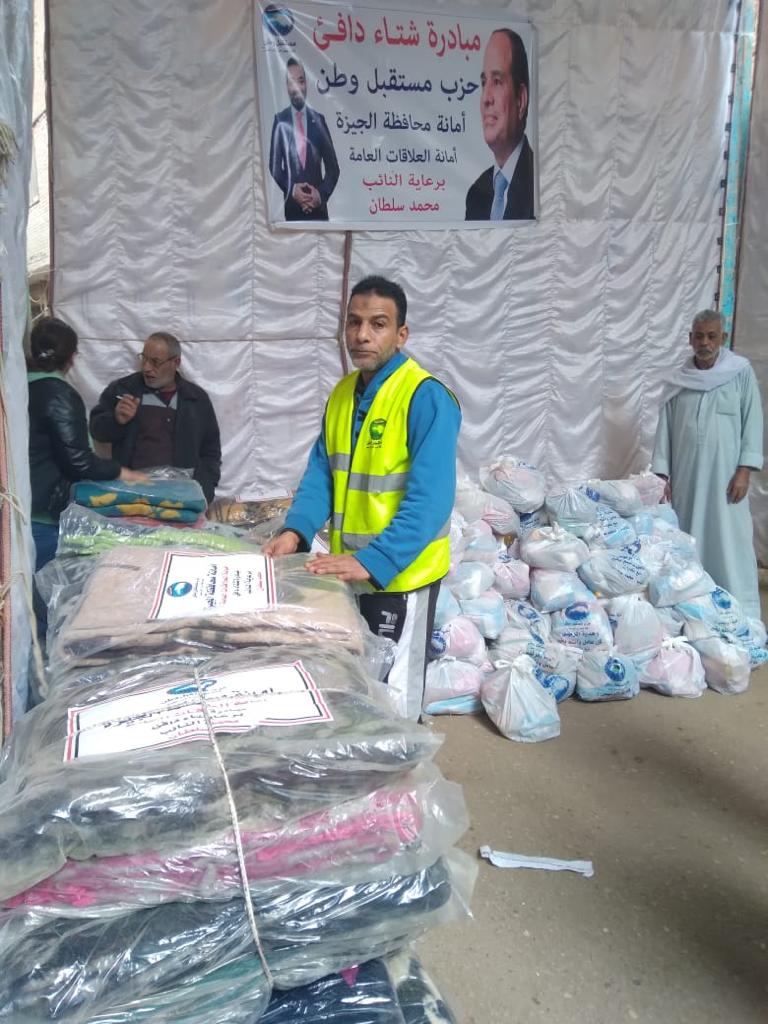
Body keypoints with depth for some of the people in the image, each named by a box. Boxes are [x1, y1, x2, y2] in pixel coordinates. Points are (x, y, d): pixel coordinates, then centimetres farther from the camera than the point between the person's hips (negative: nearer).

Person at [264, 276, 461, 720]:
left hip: (399, 572, -7)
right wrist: (296, 531, -11)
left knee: (392, 691, 8)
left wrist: (372, 561, -32)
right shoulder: (342, 393, 5)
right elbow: (321, 472, 6)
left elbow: (430, 500, -25)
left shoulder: (427, 397, -18)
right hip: (350, 570, 7)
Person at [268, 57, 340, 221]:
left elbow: (333, 167, 8)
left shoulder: (318, 119, 8)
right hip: (292, 207, -1)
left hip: (318, 207, 1)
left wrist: (322, 193, -7)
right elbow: (274, 166, 5)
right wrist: (291, 190, -11)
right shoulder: (280, 120, 5)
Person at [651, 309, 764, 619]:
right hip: (686, 476, 3)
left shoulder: (741, 372, -1)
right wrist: (661, 473, 2)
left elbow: (753, 421, -2)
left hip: (724, 475, -3)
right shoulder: (679, 380, 6)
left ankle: (742, 612, 4)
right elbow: (665, 428, 7)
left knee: (730, 541, -3)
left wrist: (744, 470, -9)